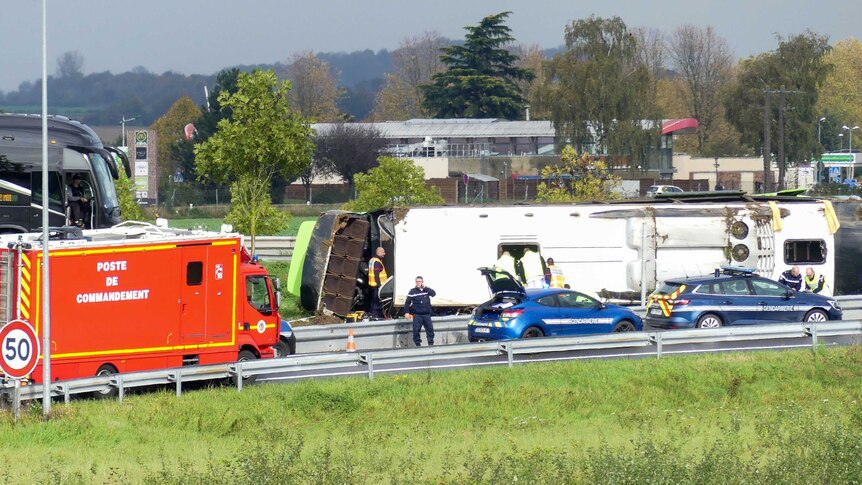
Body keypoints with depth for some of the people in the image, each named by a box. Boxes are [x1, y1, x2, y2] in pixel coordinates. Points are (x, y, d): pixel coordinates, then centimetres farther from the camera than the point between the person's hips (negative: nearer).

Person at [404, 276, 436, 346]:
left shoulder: (426, 290, 6)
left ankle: (431, 343, 11)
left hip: (426, 314, 2)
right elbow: (407, 302, 0)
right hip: (417, 315, -2)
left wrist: (425, 287, -11)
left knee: (430, 329, 3)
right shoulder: (413, 291, -1)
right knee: (416, 330, -3)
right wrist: (407, 312, -7)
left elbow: (434, 293, -11)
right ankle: (418, 344, 6)